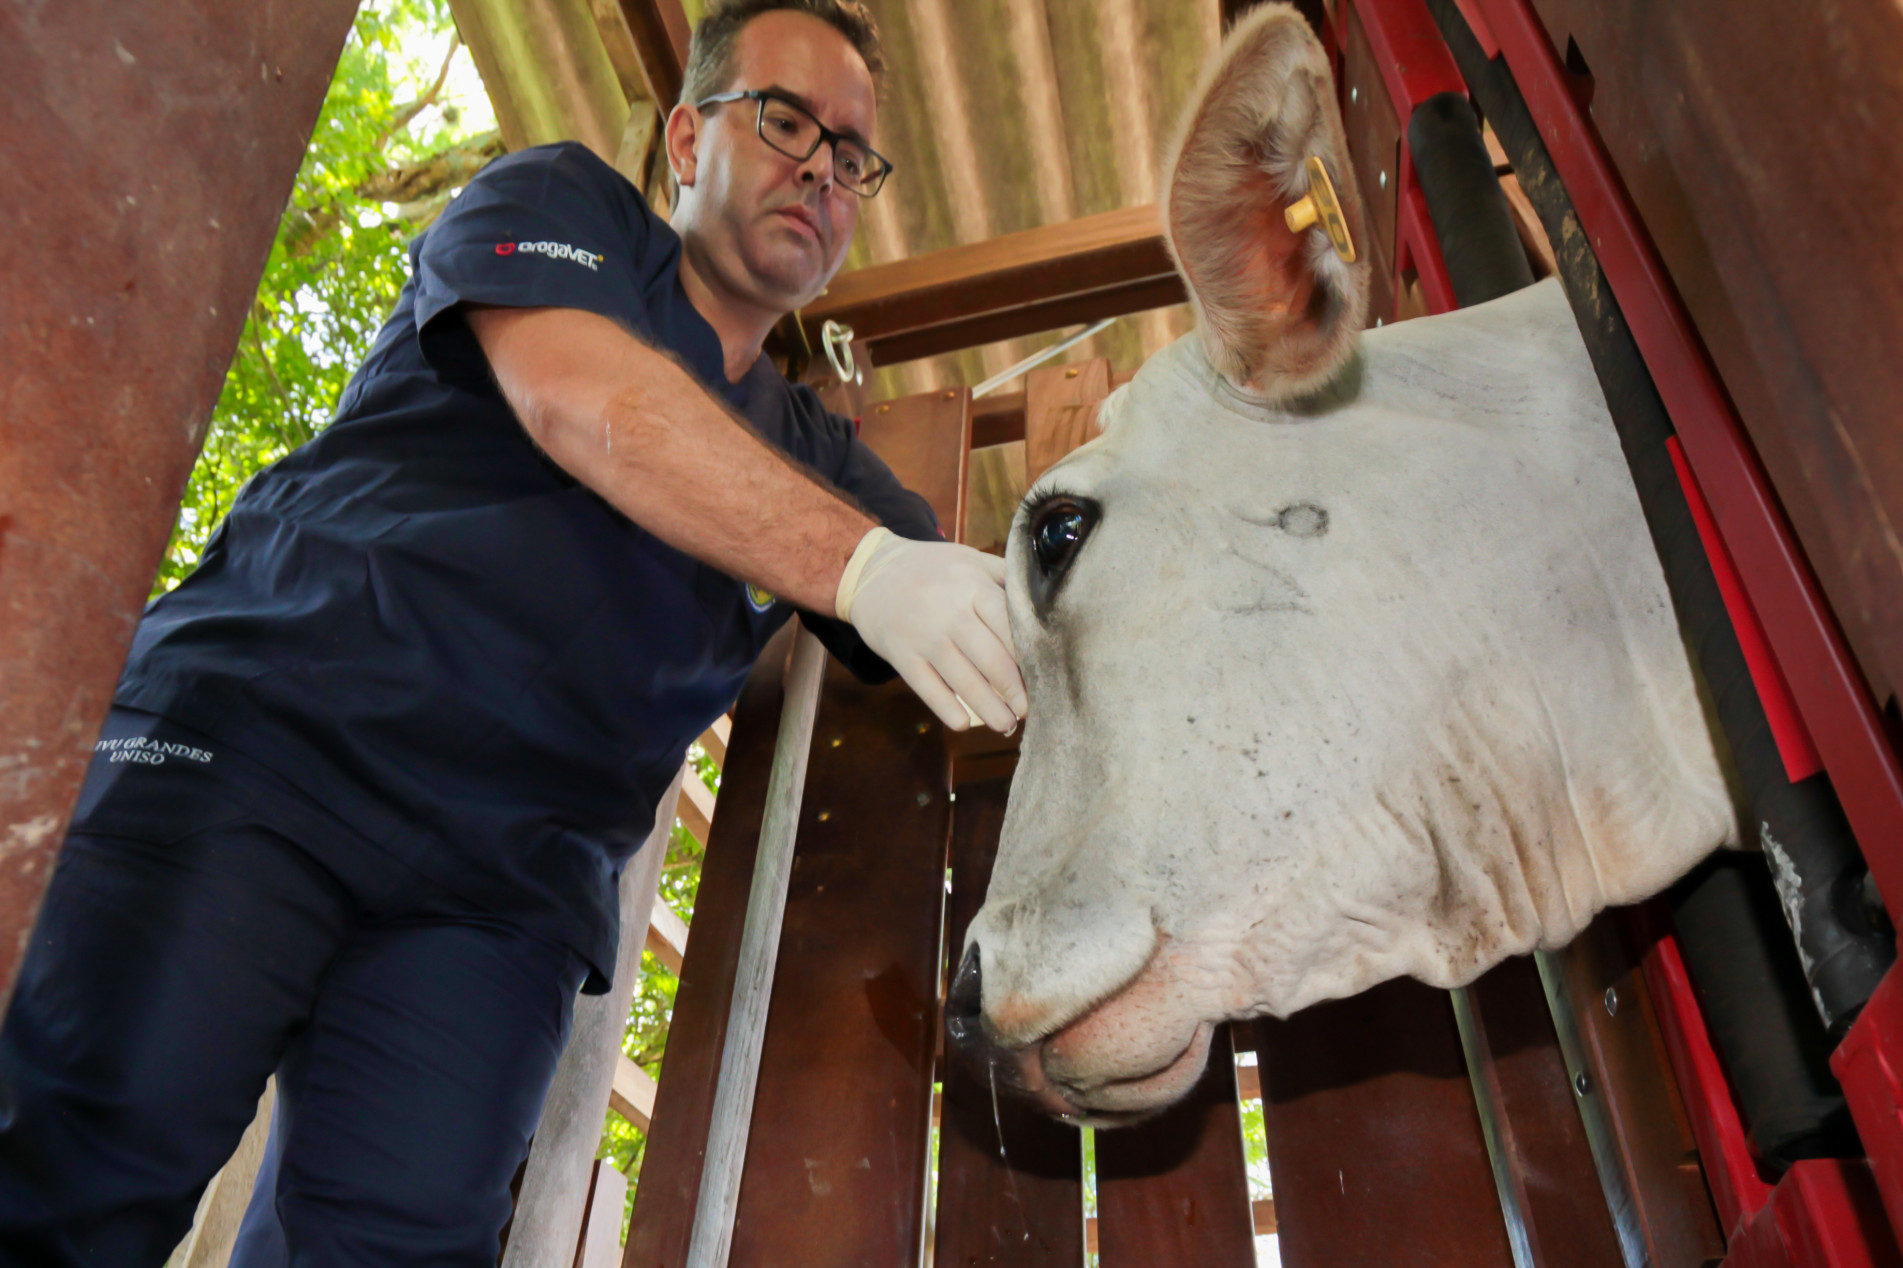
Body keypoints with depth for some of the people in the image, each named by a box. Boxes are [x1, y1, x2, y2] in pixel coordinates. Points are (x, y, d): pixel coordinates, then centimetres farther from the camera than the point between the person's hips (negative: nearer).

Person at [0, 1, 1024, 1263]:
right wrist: (863, 563, -26)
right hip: (257, 739, -3)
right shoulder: (557, 202, 9)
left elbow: (984, 643, 15)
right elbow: (581, 400, -14)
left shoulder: (821, 465, 21)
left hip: (500, 892, 4)